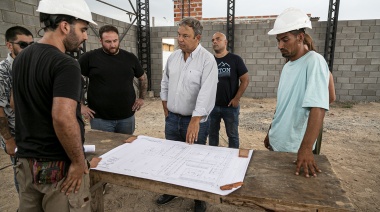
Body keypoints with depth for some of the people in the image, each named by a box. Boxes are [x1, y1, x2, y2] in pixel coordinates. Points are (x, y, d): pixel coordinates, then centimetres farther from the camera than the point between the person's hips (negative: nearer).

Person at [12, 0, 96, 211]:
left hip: (25, 161, 8)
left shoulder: (21, 58, 8)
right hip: (57, 166, -8)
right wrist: (79, 162, -19)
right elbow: (63, 118, -31)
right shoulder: (65, 64, -20)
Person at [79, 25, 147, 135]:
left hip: (127, 117, 3)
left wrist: (141, 98, 11)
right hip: (100, 119, -3)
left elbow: (143, 78, 19)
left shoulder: (130, 58, 5)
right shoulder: (90, 57, -6)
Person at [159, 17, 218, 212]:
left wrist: (195, 121, -29)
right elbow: (165, 84, 14)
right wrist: (165, 109, 10)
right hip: (172, 119, 6)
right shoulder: (173, 57, 5)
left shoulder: (207, 60, -15)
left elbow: (206, 93, -24)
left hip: (196, 120, -5)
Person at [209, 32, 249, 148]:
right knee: (212, 133, 15)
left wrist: (236, 98, -11)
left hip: (230, 106, -3)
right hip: (212, 105, 3)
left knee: (232, 134, 10)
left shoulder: (235, 59, -4)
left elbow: (245, 80, -5)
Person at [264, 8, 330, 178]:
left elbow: (317, 108, -27)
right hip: (276, 143, 7)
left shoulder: (314, 61, -17)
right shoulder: (287, 66, 7)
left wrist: (306, 148, -33)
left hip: (295, 149, -7)